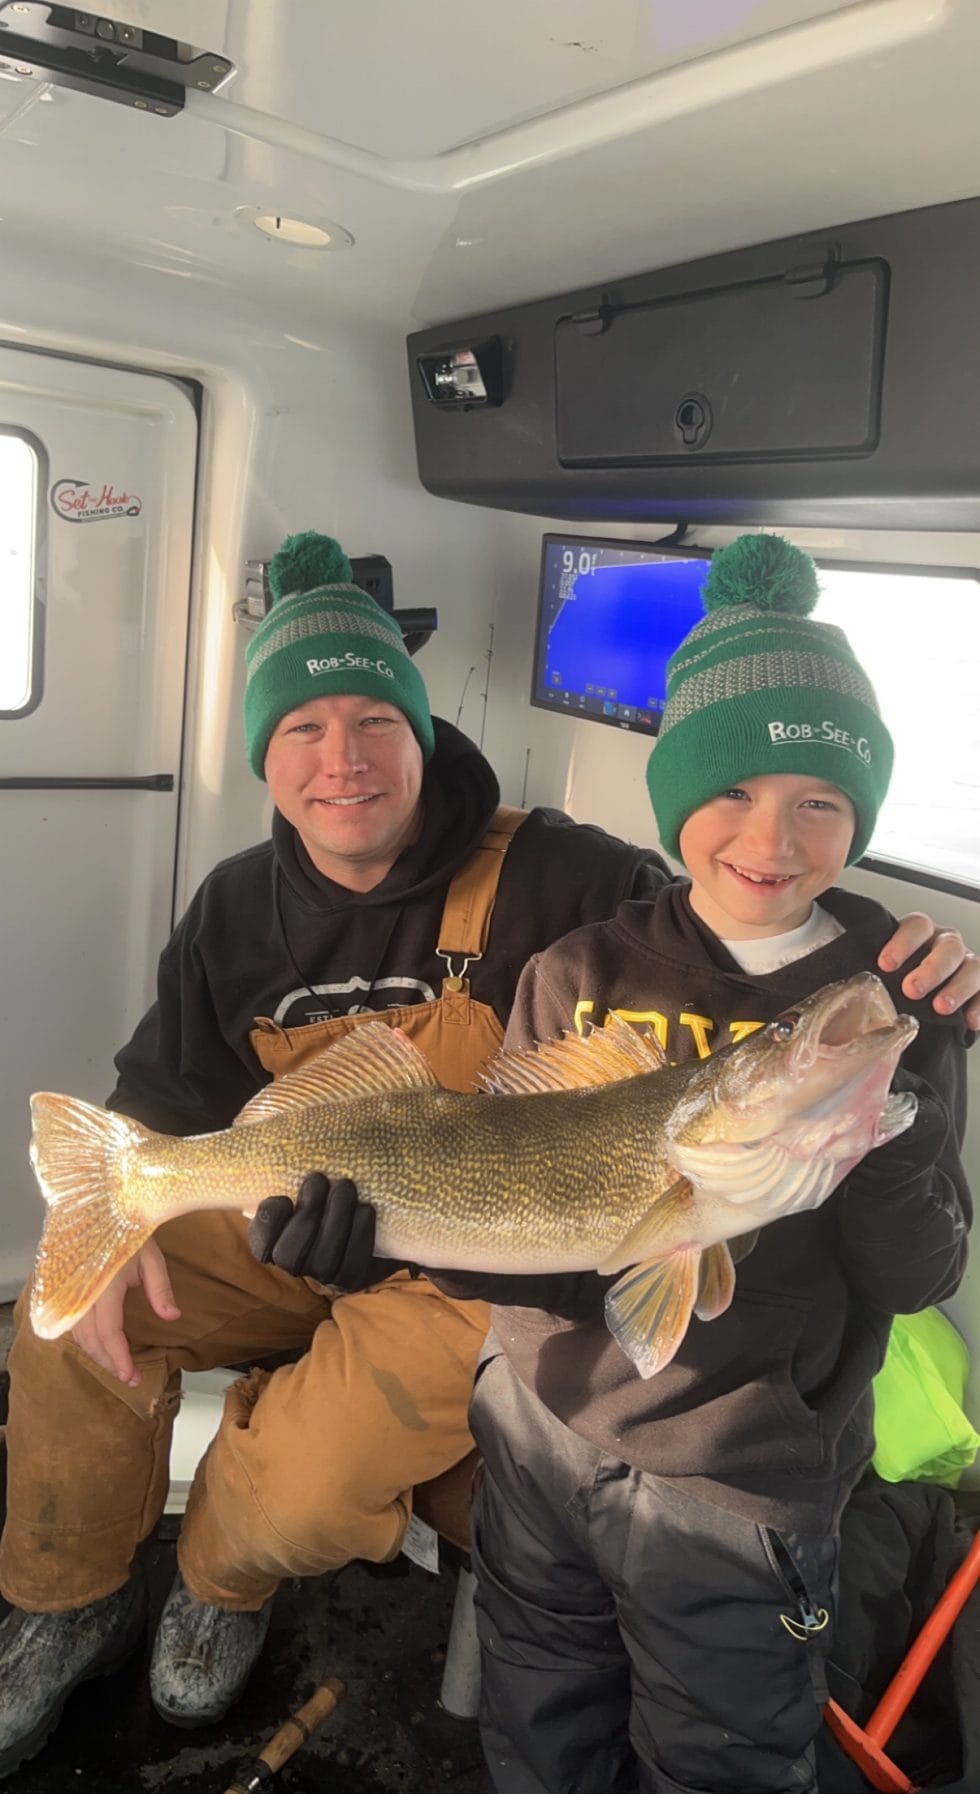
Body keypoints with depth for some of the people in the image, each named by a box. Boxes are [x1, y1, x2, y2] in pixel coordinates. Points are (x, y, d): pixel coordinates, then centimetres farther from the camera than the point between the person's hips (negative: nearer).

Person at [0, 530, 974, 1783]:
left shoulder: (549, 875, -20)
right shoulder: (242, 907, -3)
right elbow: (162, 1094, 6)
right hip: (299, 1235, 5)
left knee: (304, 1492, -20)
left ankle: (223, 1586, 22)